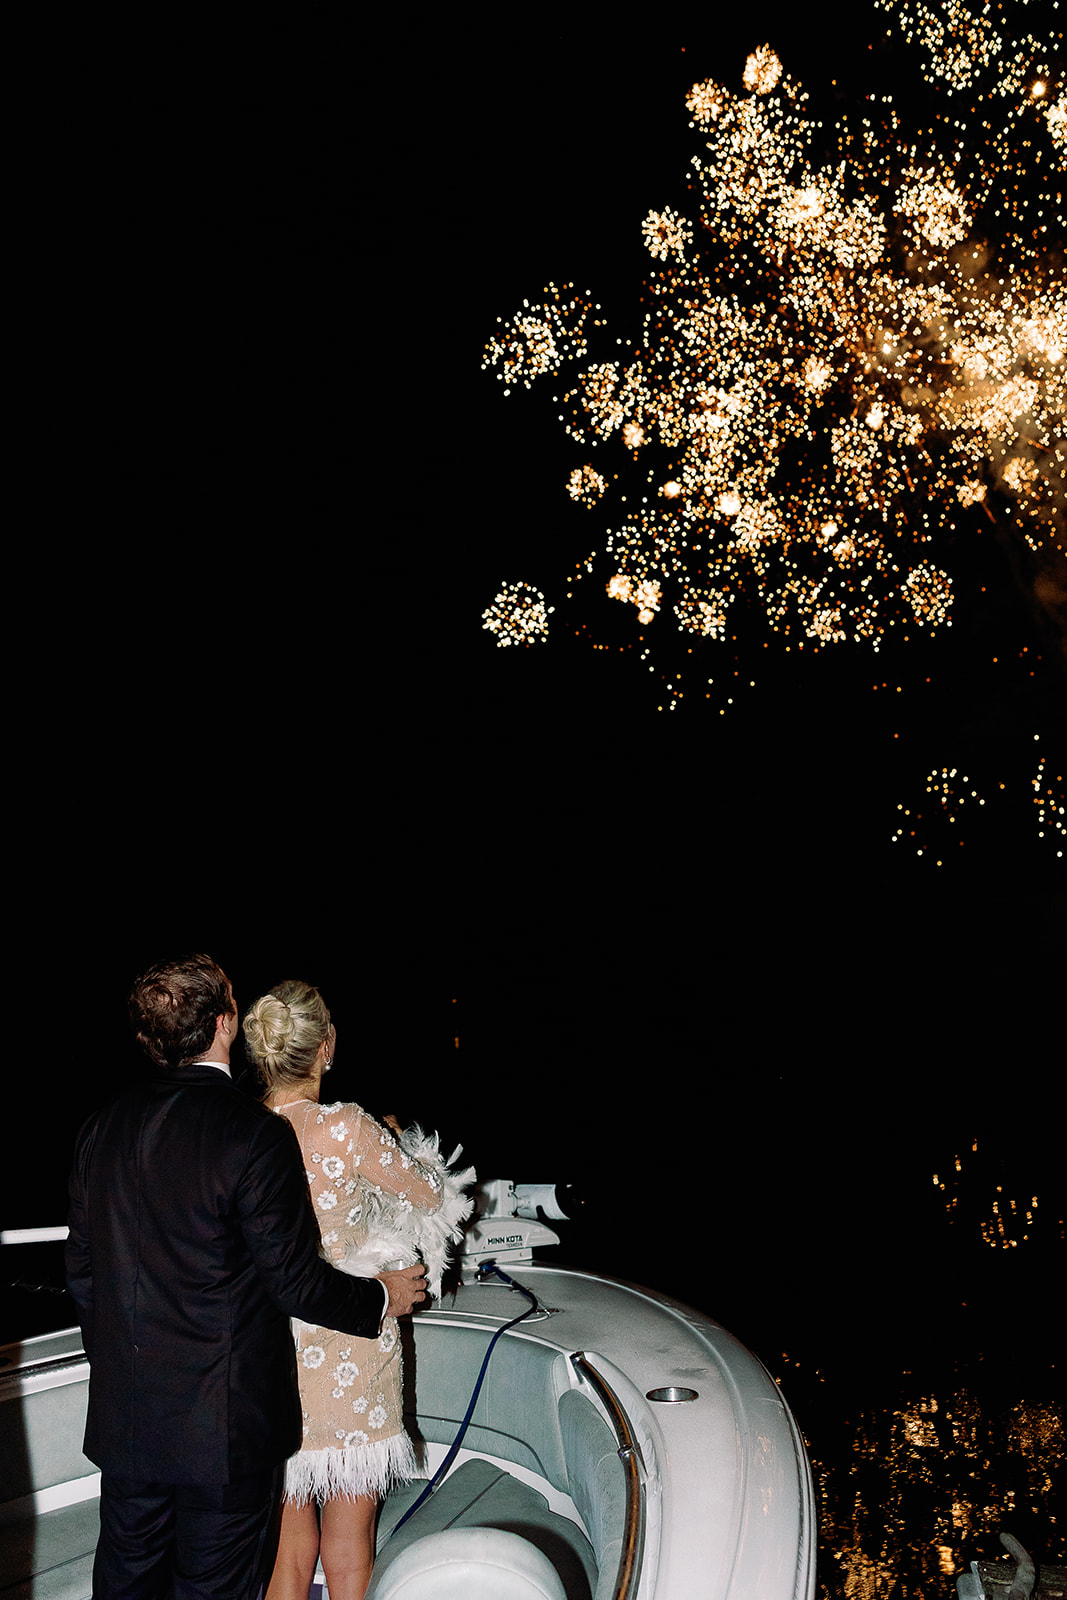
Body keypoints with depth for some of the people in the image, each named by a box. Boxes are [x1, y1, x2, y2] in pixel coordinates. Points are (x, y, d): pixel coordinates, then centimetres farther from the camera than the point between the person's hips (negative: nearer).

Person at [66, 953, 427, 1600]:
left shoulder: (103, 1127, -2)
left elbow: (82, 1270, 7)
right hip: (223, 1426, -6)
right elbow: (297, 1280, -17)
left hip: (123, 1419, 6)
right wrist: (383, 1297, 0)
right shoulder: (255, 1134, -22)